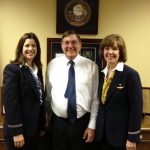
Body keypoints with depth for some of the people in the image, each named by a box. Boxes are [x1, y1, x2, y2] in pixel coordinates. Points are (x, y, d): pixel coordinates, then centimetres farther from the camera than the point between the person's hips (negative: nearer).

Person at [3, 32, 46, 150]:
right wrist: (16, 131, -19)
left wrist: (42, 125, 11)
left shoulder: (38, 69, 10)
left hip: (34, 128, 7)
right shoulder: (12, 69, -13)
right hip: (18, 130, -7)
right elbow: (10, 102, -18)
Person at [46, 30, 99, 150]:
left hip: (82, 122, -1)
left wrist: (92, 125, -4)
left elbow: (95, 98, -3)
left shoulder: (91, 66, -5)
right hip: (58, 122, 1)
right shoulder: (53, 64, 0)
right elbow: (48, 94, 8)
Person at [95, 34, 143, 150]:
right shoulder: (101, 74, 5)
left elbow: (136, 108, -14)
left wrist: (132, 138, -14)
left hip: (121, 135, -5)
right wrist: (96, 129, 10)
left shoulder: (131, 74, -13)